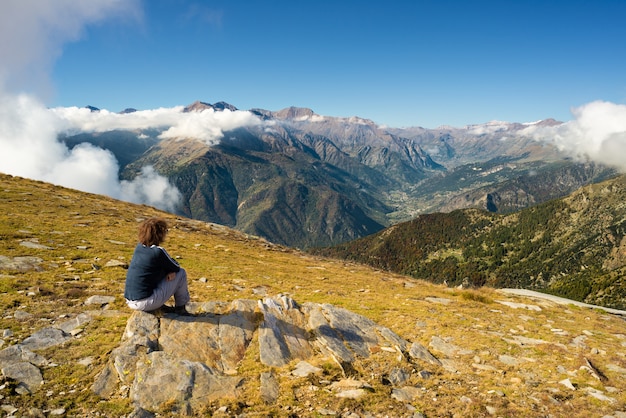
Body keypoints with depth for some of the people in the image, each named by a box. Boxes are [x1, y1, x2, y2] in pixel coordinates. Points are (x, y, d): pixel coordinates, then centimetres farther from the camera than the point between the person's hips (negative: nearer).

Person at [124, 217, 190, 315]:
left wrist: (169, 270, 1)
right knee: (181, 273, 3)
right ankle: (180, 308, 17)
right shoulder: (158, 251, -16)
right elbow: (177, 267, -1)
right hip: (146, 303, -8)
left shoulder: (139, 247, 7)